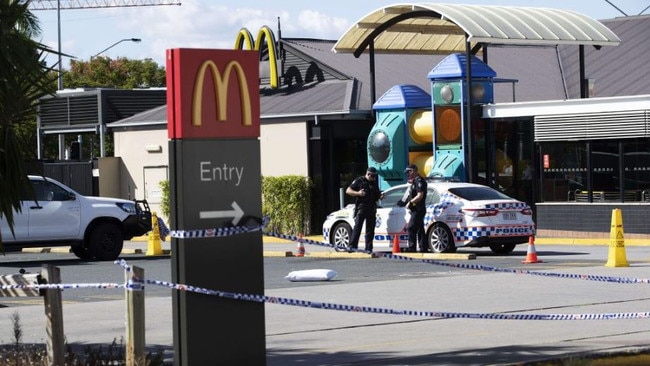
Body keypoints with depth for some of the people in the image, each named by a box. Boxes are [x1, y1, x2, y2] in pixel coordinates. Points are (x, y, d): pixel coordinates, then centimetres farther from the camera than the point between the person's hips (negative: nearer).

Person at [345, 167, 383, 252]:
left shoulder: (374, 184, 21)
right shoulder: (359, 181, 4)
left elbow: (377, 196, 29)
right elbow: (348, 191, -2)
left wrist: (380, 196, 5)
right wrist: (358, 193, -18)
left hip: (371, 209, 5)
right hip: (361, 208, -5)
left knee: (370, 230, 4)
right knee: (357, 227, -13)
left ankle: (368, 248, 7)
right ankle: (352, 246, -15)